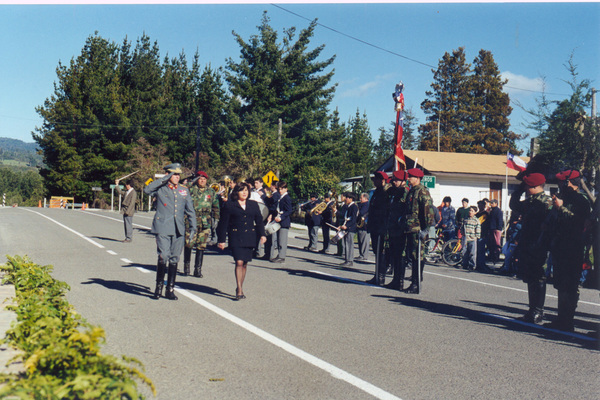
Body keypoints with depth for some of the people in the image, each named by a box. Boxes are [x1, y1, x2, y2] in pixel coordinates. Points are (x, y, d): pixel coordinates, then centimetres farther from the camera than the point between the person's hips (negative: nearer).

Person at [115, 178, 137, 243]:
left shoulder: (133, 193, -12)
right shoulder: (127, 192, 15)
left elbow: (132, 203, -17)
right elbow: (120, 192, 34)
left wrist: (127, 211, -20)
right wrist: (116, 185, 31)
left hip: (129, 212, -9)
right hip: (125, 211, 9)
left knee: (128, 225, -6)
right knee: (125, 224, 10)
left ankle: (129, 239, -2)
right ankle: (127, 238, 15)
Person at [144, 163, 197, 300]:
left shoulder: (184, 190, 14)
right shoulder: (160, 188, 3)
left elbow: (190, 210, 18)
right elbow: (147, 190, -19)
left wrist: (193, 227, 10)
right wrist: (164, 179, -14)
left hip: (179, 230, 4)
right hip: (162, 228, -4)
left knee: (174, 259, 6)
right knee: (163, 256, -11)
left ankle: (170, 290, 15)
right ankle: (158, 287, 7)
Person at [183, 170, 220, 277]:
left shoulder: (211, 191, 12)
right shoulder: (190, 189, 3)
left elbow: (216, 206, 19)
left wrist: (216, 219, 14)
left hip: (205, 223, 2)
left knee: (201, 246, 2)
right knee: (188, 244, -1)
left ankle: (198, 269, 9)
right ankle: (186, 265, 20)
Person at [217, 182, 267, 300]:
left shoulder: (253, 204, 12)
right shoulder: (230, 205, 2)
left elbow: (259, 220, 14)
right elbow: (223, 223, 4)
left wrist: (262, 234, 0)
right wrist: (221, 240, 1)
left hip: (250, 237, 4)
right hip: (236, 238, -3)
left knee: (245, 263, 8)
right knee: (239, 262, -13)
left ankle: (240, 287, 22)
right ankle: (239, 290, -11)